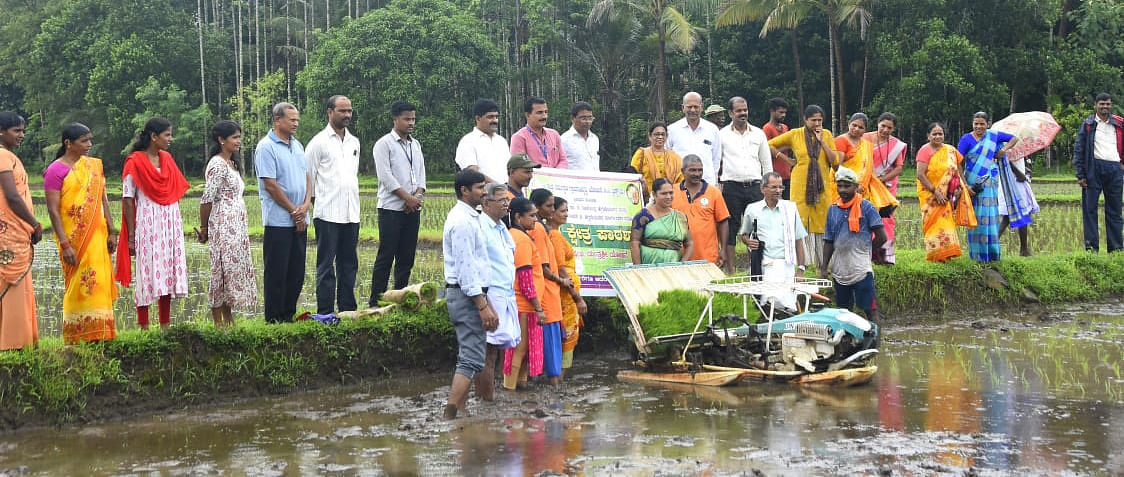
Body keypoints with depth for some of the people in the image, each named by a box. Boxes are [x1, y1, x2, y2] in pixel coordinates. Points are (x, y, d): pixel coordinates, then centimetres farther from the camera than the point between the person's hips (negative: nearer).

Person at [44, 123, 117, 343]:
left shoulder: (94, 166, 12)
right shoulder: (56, 170, -6)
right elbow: (53, 209, -10)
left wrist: (111, 232, 10)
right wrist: (64, 244, -16)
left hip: (97, 237, 6)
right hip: (74, 240, -6)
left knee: (99, 285, 5)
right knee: (80, 286, -4)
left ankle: (99, 335, 11)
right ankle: (78, 338, 2)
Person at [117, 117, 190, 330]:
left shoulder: (167, 159, 13)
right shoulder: (135, 163, -6)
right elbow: (128, 200, -7)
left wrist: (178, 225, 11)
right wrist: (131, 236, -11)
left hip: (171, 225, 6)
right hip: (147, 225, -6)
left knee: (169, 273, 7)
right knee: (147, 275, -5)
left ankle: (165, 327, 13)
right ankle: (144, 328, 1)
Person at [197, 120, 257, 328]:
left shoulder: (232, 164, 17)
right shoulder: (217, 164, -13)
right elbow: (207, 199, -15)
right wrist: (204, 229, -7)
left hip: (237, 225, 9)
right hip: (223, 225, -9)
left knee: (236, 269, 9)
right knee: (223, 270, -6)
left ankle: (229, 319, 15)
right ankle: (218, 321, -1)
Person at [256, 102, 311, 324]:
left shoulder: (297, 145, 15)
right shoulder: (266, 147, -9)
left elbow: (307, 176, 14)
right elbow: (270, 185, -14)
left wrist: (305, 205, -3)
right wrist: (293, 210, -10)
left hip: (299, 221, 7)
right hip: (278, 220, -7)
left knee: (296, 272, 10)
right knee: (277, 273, -3)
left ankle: (289, 316, 19)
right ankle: (274, 320, 3)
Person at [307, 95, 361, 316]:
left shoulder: (354, 142, 15)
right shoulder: (319, 142, -4)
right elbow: (307, 176, -2)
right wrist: (315, 201, 0)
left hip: (351, 213, 6)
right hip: (327, 214, -6)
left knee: (349, 263, 10)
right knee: (326, 265, -3)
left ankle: (348, 310, 17)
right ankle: (325, 313, 0)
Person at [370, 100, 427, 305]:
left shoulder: (415, 144, 16)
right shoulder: (384, 144, -4)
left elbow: (421, 173, 15)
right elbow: (386, 176, -11)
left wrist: (418, 195, -4)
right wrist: (408, 198, -14)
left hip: (413, 209, 6)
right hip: (391, 209, -6)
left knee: (407, 257, 6)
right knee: (386, 256, -7)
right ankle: (375, 302, -4)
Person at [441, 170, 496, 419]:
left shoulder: (469, 218, 18)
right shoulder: (462, 221, -15)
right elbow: (465, 266, -20)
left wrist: (486, 302, 21)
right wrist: (482, 305, -21)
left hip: (471, 293, 11)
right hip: (467, 295, -11)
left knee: (469, 357, 12)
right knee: (471, 359, -13)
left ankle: (460, 411, 14)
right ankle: (450, 414, -16)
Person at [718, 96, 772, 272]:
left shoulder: (758, 134, 12)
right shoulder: (722, 135, 5)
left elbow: (767, 163, 16)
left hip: (754, 186, 2)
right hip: (731, 187, -2)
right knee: (730, 228, -1)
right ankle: (730, 269, 3)